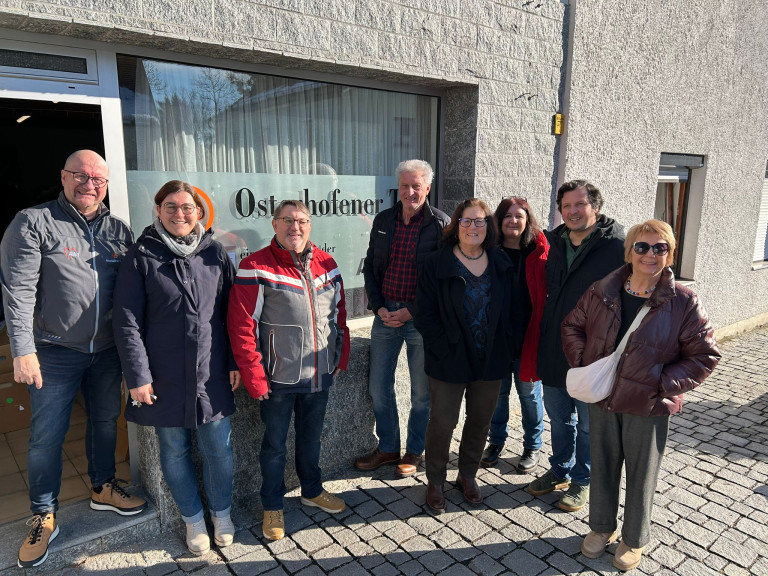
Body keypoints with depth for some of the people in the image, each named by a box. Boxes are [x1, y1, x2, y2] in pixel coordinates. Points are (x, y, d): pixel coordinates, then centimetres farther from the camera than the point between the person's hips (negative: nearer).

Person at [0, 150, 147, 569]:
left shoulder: (119, 230, 5)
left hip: (107, 350, 4)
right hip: (55, 351, -3)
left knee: (106, 421, 17)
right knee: (46, 436, 5)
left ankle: (102, 487, 39)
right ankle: (43, 517, 25)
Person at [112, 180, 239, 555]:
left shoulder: (216, 254, 4)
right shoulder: (141, 256, -3)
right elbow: (127, 321, -5)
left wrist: (235, 362, 4)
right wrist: (138, 375, -9)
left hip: (212, 374, 1)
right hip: (165, 377, -1)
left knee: (218, 448, 9)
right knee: (174, 451, 12)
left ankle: (221, 513, 33)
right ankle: (193, 518, 33)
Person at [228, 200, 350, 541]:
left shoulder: (326, 264, 4)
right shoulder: (256, 267, -13)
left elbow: (338, 314, 12)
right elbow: (242, 327, -14)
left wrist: (341, 357, 10)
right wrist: (254, 377, -15)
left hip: (320, 375, 5)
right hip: (279, 379, -4)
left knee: (311, 437, 23)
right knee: (275, 444, 13)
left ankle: (312, 491, 45)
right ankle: (273, 506, 34)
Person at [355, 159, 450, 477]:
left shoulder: (441, 224, -6)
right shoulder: (383, 221, 8)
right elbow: (370, 267, 11)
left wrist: (413, 312, -13)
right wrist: (378, 307, -2)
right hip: (385, 314, 4)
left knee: (422, 391, 9)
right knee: (378, 387, 11)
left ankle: (414, 451, 28)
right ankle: (387, 448, 30)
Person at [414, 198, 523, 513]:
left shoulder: (501, 263, 4)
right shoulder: (437, 264, -7)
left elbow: (514, 310, 7)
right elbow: (425, 316, -9)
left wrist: (510, 347, -3)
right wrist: (445, 350, -14)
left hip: (491, 361, 4)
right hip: (449, 362, -3)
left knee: (480, 420, 16)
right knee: (442, 423, 5)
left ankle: (467, 475, 37)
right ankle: (435, 483, 26)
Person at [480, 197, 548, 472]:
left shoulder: (540, 252, -4)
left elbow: (549, 294, -3)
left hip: (528, 335, -2)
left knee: (529, 391, 12)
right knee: (497, 390, 13)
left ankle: (532, 446, 30)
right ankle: (496, 441, 33)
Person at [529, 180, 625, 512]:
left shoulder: (618, 247, -12)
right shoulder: (554, 243, 4)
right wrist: (542, 340, 9)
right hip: (554, 352, 5)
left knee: (589, 424, 13)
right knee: (559, 418, 21)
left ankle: (584, 481, 33)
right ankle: (560, 471, 41)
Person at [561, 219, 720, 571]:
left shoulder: (683, 303, -11)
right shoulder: (601, 292, -4)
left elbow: (705, 355, -7)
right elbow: (572, 326, 9)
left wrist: (664, 383, -15)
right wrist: (583, 364, -4)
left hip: (649, 407, -2)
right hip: (602, 399, 3)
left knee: (642, 475, 14)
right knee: (602, 466, 18)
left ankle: (634, 540, 37)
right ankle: (601, 527, 41)